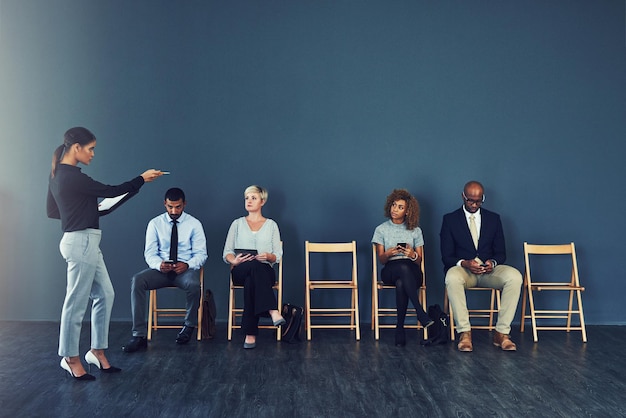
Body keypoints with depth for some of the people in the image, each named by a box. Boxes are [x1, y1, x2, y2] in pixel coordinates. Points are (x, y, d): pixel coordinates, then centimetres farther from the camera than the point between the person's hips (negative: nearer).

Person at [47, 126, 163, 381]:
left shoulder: (58, 174, 12)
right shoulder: (72, 177, -18)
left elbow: (52, 211, 19)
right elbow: (109, 191, -13)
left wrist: (88, 208, 18)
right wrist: (142, 179, -2)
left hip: (83, 242, 10)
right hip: (82, 242, -10)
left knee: (104, 295, 13)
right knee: (77, 302, 1)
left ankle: (97, 352, 21)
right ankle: (71, 359, 14)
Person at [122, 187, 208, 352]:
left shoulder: (194, 224, 3)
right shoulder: (155, 223, 6)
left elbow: (201, 254, 0)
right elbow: (150, 253, 3)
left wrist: (187, 265, -22)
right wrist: (159, 264, -21)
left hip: (185, 269, -2)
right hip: (161, 269, 2)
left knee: (193, 284, -37)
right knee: (137, 281, -28)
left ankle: (189, 326, -6)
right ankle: (139, 336, -26)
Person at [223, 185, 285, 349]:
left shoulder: (271, 225, 16)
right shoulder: (237, 223, 17)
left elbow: (278, 255, 10)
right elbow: (227, 253, 10)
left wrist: (268, 256, -14)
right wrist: (234, 260, -13)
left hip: (265, 272, 1)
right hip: (240, 271, 0)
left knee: (251, 281, -39)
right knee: (255, 266, -39)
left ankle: (250, 334, -42)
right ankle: (272, 311, -52)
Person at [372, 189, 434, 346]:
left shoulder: (415, 231, 14)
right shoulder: (381, 229, 13)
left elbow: (419, 261, 10)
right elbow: (381, 260, 7)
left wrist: (412, 255, -14)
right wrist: (389, 254, -17)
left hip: (412, 272, 1)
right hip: (390, 270, 0)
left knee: (401, 284, -38)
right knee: (403, 267, -39)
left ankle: (400, 328, -29)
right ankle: (421, 314, -40)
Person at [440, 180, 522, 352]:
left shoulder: (493, 218, 13)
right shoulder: (450, 219, 6)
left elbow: (501, 253, 11)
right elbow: (446, 256, 0)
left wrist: (493, 262, -14)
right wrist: (464, 263, -21)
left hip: (488, 269, 2)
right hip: (463, 268, -2)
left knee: (515, 276, -29)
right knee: (452, 277, -39)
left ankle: (502, 332, -23)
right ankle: (464, 333, -31)